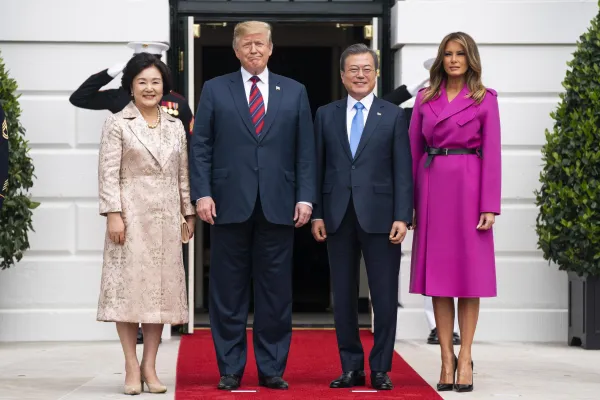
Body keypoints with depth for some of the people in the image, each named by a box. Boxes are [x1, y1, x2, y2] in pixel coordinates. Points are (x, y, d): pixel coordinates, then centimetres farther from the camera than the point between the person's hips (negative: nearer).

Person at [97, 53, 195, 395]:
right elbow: (109, 173, -5)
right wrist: (113, 213, -13)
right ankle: (132, 367, -1)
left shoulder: (176, 127, 13)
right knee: (129, 287, -5)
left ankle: (150, 366, 8)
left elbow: (183, 174, 14)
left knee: (163, 287, 3)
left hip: (166, 217, 4)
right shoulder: (118, 124, 1)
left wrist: (189, 212, 9)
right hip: (132, 214, -4)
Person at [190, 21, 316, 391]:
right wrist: (202, 193, -6)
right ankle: (230, 369, 11)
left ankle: (272, 369, 11)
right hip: (230, 206, -1)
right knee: (228, 293, 3)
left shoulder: (295, 92, 11)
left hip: (278, 207, 1)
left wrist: (305, 197, -1)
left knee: (276, 292, 3)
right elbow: (201, 147, 4)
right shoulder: (215, 90, 8)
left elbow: (306, 150, 8)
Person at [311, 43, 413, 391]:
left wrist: (402, 217, -8)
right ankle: (352, 368, 14)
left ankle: (381, 369, 9)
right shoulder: (326, 115, 10)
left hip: (379, 216, -2)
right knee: (343, 296, 6)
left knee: (384, 296, 0)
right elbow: (318, 167, 9)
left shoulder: (393, 116, 4)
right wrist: (317, 213, 2)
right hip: (338, 216, 2)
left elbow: (403, 171, 0)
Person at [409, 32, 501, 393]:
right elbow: (414, 151, 9)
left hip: (469, 187, -3)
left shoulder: (485, 99, 3)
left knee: (469, 271, -1)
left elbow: (492, 154, -2)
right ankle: (446, 359, 7)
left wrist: (490, 206, -10)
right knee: (438, 272, 2)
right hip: (432, 187, 3)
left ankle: (465, 358, 5)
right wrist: (409, 202, 2)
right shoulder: (425, 98, 10)